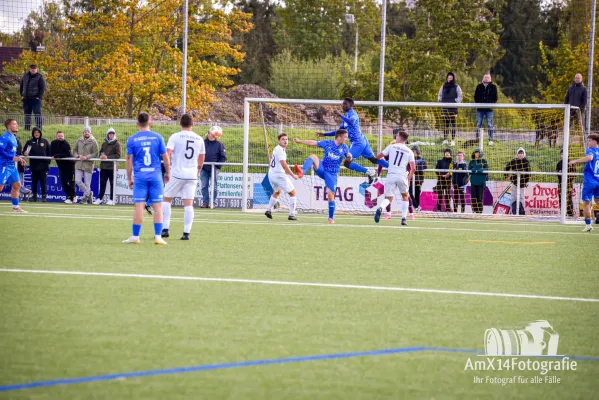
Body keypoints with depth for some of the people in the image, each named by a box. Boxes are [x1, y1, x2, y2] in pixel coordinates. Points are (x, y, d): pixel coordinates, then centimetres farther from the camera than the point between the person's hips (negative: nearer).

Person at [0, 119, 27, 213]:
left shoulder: (13, 137, 14)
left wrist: (19, 159, 11)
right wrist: (12, 157, -25)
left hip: (11, 166, 10)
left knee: (16, 185, 12)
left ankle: (16, 207, 19)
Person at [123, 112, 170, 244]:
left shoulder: (132, 140, 2)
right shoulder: (157, 137, 3)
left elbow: (129, 160, 2)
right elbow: (165, 157, 6)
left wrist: (129, 179, 10)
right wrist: (168, 173, 19)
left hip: (140, 176, 0)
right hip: (156, 175, 0)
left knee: (139, 206, 0)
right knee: (157, 206, 4)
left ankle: (135, 236, 2)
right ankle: (158, 236, 1)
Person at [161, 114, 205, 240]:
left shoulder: (175, 137, -5)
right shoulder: (199, 139, 8)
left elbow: (167, 155, -12)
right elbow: (201, 160, 15)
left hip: (177, 174, -3)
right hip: (192, 175, 3)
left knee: (166, 200, 11)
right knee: (188, 204, 3)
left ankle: (165, 229, 4)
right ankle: (186, 233, -2)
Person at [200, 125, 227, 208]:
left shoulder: (219, 144, -2)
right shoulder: (203, 142, 5)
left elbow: (223, 157, -1)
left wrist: (217, 166, -10)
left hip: (214, 169, -3)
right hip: (204, 169, 3)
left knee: (214, 187, 2)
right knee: (204, 186, 3)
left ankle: (213, 203, 7)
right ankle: (205, 202, 8)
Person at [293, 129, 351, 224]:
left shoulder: (344, 148, 2)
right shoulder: (327, 143, 0)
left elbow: (348, 160, 5)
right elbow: (313, 143, 6)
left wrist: (349, 157, -19)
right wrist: (300, 141, 6)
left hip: (332, 174, -1)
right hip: (322, 169, 1)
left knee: (330, 195, -8)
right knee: (313, 157, -25)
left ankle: (331, 218, 5)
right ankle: (302, 172, -47)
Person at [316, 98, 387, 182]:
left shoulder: (352, 113, -8)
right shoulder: (347, 116, 21)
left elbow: (351, 122, -34)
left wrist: (341, 115, -39)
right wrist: (325, 134, 23)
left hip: (358, 142, -10)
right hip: (362, 141, 10)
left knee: (347, 163, -13)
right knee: (374, 159, 14)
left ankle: (369, 172, -13)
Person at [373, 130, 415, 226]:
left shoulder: (391, 147, 6)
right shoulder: (409, 152, 8)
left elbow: (378, 157, 11)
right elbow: (413, 168, 1)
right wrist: (409, 178, 16)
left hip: (391, 175, 0)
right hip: (402, 176, 0)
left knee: (388, 198, 5)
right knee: (405, 196, 24)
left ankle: (380, 208, -29)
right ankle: (403, 219, 14)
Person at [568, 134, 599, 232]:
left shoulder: (590, 150, -8)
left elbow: (590, 157, -30)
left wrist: (576, 161, -28)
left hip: (589, 182, -6)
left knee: (587, 203, 2)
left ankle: (588, 225, 2)